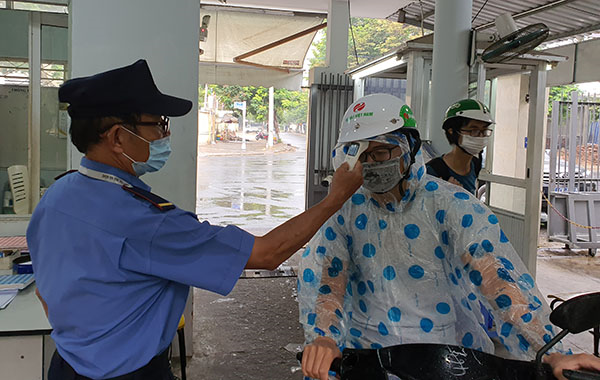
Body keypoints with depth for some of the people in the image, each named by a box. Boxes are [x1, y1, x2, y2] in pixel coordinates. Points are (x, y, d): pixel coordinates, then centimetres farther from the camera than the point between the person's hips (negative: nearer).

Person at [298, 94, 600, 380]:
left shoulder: (450, 204, -9)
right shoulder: (343, 209, 0)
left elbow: (495, 275, -18)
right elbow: (322, 276, -9)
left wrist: (553, 354, -26)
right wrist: (322, 338, -27)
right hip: (366, 349, 2)